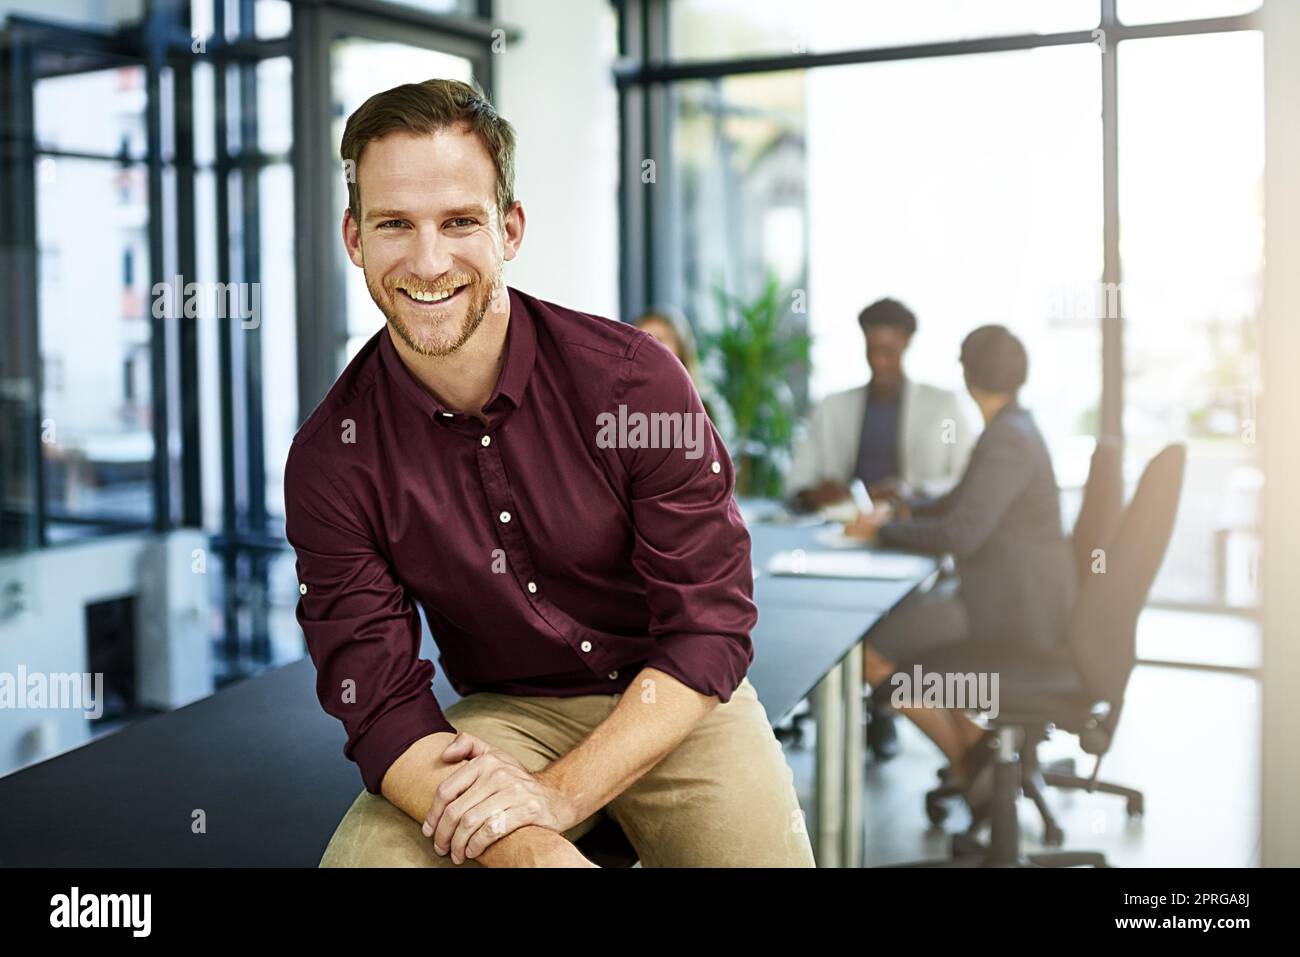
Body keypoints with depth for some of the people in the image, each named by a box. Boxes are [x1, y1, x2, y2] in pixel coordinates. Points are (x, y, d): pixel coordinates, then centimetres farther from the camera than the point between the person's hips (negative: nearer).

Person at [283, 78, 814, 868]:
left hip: (677, 706, 1)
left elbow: (710, 628, -12)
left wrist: (558, 793, -23)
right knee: (362, 855, -26)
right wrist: (529, 848, -29)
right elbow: (380, 699, -12)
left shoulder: (634, 377, -15)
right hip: (505, 714, 0)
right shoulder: (330, 462, -10)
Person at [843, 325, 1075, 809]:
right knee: (896, 619, 20)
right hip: (1016, 595, 10)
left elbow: (961, 534, -27)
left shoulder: (1007, 441, -20)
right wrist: (897, 511, 6)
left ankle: (967, 752, 6)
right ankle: (970, 740, 17)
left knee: (871, 652, -11)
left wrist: (883, 530, -15)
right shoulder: (1012, 428, 11)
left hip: (1012, 607, -10)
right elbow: (961, 502, 20)